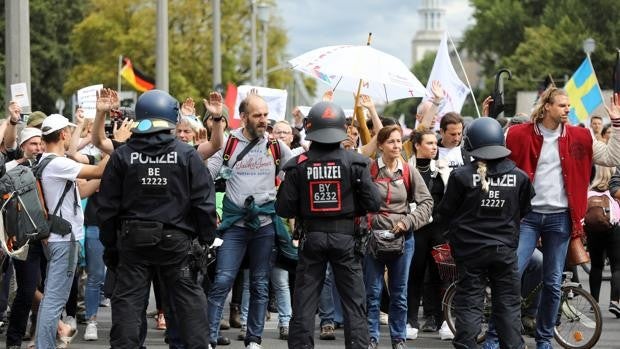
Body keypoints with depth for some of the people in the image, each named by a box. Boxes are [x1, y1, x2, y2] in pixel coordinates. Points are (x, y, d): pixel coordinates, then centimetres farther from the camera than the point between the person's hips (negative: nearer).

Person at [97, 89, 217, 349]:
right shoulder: (187, 155, -5)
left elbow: (107, 207, 3)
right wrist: (206, 240, 4)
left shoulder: (122, 156, 0)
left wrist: (109, 244, 11)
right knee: (188, 300, 6)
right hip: (176, 240, -1)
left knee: (127, 301, 5)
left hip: (132, 240, 1)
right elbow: (204, 203, -5)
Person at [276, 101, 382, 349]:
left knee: (304, 302, 7)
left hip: (311, 237, 1)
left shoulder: (297, 165, -6)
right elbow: (373, 204, -8)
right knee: (354, 303, 5)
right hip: (345, 237, -1)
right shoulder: (354, 162, -8)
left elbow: (284, 209, -7)